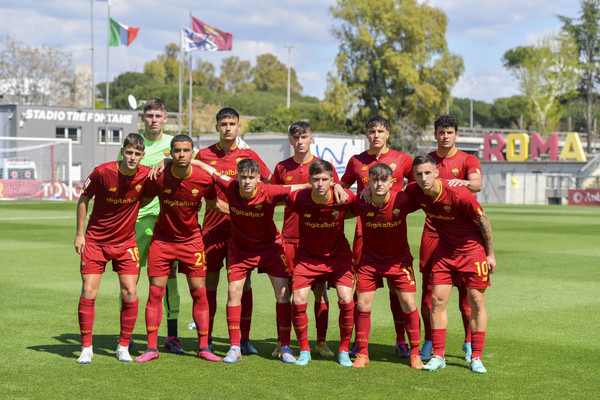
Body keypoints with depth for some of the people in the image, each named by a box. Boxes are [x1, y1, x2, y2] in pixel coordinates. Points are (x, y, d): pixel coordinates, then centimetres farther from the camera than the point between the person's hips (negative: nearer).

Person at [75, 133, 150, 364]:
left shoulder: (146, 175, -11)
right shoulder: (102, 172, -16)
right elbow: (83, 199, -2)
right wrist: (79, 233, -2)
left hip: (126, 242, 2)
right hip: (95, 241, -1)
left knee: (130, 294, -4)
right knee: (88, 293, -5)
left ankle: (123, 347, 12)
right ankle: (86, 348, 8)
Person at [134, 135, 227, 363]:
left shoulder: (204, 179, -13)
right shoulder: (158, 178, -15)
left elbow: (213, 204, 7)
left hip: (191, 240, 0)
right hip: (162, 239, 0)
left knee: (199, 293, -2)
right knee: (155, 292, -3)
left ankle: (204, 347, 7)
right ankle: (151, 348, 5)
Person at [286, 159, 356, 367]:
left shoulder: (344, 197, -21)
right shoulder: (297, 199, -22)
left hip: (338, 254, 0)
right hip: (307, 255, 0)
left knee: (346, 300, -14)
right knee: (299, 301, -13)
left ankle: (344, 350, 6)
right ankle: (304, 350, 8)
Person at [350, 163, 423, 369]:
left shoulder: (403, 200, -20)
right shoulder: (361, 203, -18)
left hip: (399, 259, -1)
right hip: (369, 259, 1)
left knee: (409, 304, -4)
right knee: (363, 305, -3)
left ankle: (415, 353, 11)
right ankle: (362, 353, 11)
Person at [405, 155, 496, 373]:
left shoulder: (458, 194, -27)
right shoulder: (415, 191, -12)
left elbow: (483, 220, -14)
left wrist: (490, 254, -8)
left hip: (473, 249, -4)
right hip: (445, 249, 4)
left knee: (477, 302, -2)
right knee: (437, 299, -2)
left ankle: (476, 357, 5)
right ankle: (438, 355, 5)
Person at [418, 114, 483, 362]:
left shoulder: (468, 160, 3)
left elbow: (477, 184, -16)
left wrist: (462, 182, -38)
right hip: (433, 229, 2)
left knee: (465, 286, -3)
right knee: (429, 286, 1)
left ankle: (469, 342, 8)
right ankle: (428, 342, 11)